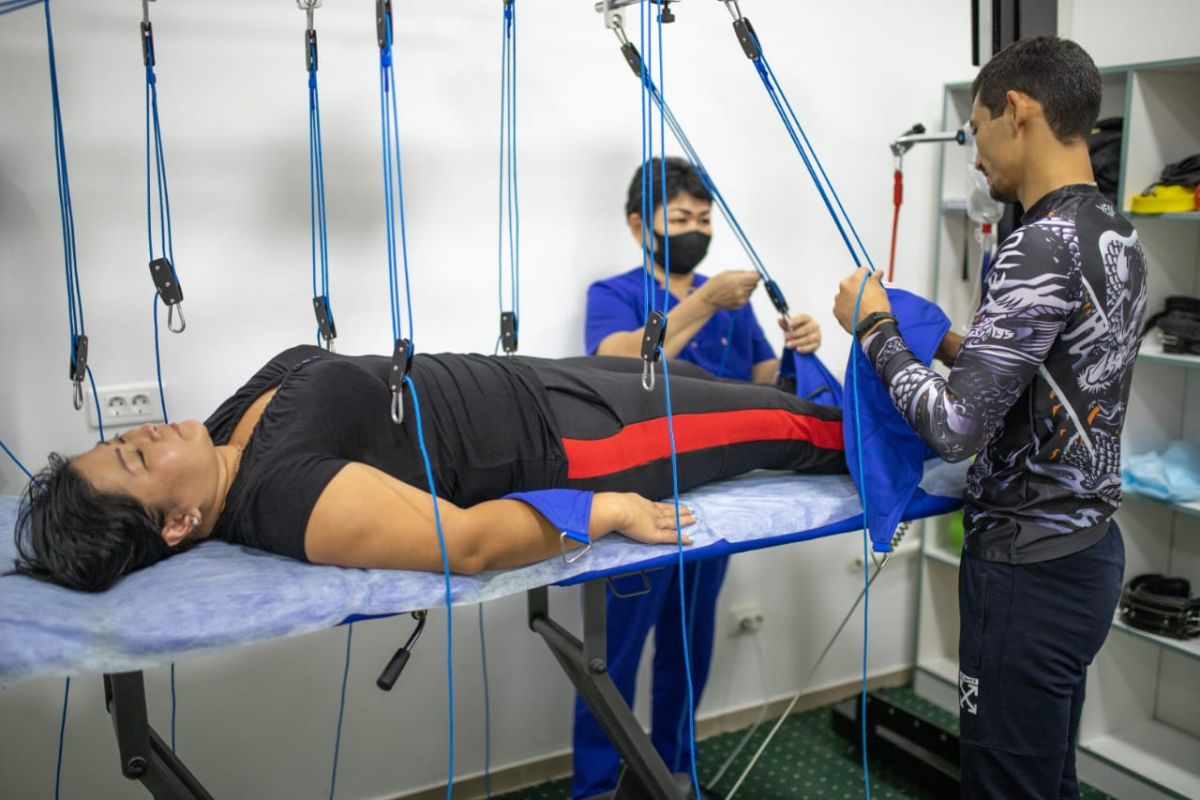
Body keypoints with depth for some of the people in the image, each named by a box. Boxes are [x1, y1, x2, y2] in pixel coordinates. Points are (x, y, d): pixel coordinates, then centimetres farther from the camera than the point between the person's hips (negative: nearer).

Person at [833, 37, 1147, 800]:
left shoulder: (1042, 248, -23)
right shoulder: (1119, 237, 7)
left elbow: (957, 427, -23)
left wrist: (876, 327, -10)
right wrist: (960, 348, 13)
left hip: (1029, 569, -9)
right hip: (1087, 546, 9)